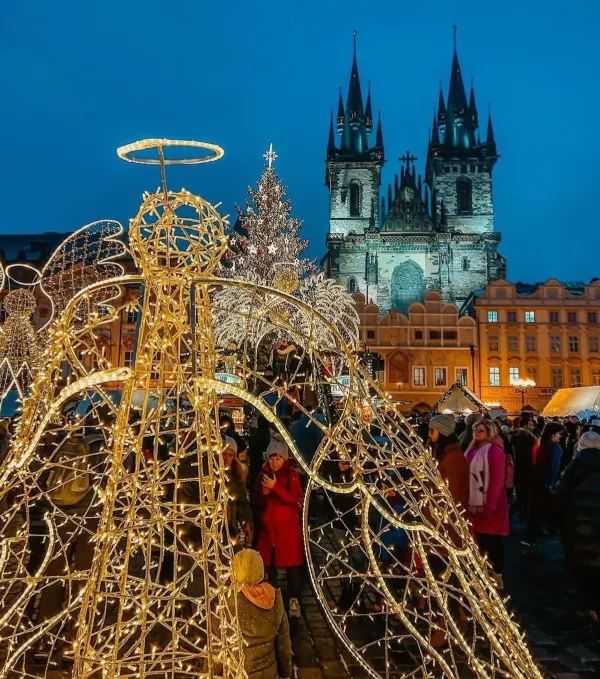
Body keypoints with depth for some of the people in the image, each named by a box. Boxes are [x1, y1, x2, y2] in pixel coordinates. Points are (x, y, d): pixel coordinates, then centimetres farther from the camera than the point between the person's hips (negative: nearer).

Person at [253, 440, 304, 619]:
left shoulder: (292, 474, -4)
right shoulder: (263, 474, 7)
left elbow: (295, 499, -16)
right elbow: (257, 502, 8)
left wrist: (275, 487, -27)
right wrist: (264, 493, -14)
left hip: (288, 527, -3)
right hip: (267, 526, 3)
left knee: (292, 564, -2)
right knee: (268, 565, 7)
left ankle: (293, 600, 9)